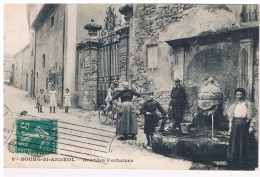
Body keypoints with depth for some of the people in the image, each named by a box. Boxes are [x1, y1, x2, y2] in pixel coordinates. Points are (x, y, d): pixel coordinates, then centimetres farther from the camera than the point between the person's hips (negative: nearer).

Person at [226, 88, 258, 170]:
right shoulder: (233, 106, 12)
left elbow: (253, 117, -1)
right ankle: (235, 163, 14)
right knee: (235, 143, 4)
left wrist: (251, 126, -11)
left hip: (245, 125, -3)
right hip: (236, 125, 3)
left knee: (246, 144, 0)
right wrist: (230, 127, 7)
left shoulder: (249, 105, 1)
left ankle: (247, 164, 9)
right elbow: (231, 117, 13)